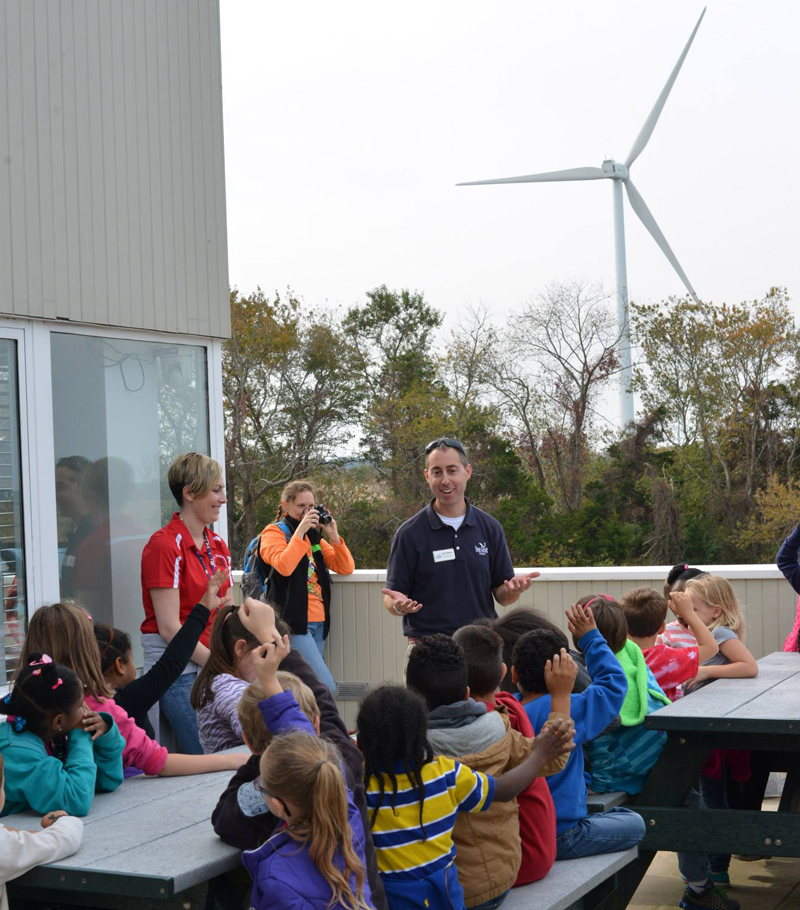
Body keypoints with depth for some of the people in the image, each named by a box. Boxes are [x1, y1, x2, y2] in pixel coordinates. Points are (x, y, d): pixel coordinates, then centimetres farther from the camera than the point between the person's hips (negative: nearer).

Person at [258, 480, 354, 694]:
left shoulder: (315, 536, 20)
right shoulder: (274, 532, 0)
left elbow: (346, 568, 11)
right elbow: (284, 567, -20)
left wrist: (333, 535, 0)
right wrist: (301, 530, -17)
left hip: (318, 623, 7)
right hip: (293, 622, -7)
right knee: (326, 686, -18)